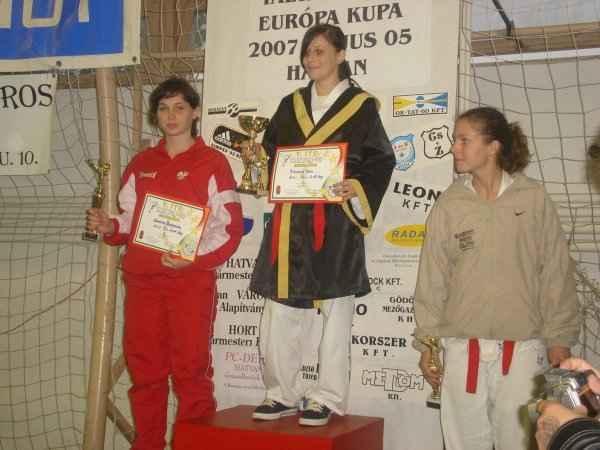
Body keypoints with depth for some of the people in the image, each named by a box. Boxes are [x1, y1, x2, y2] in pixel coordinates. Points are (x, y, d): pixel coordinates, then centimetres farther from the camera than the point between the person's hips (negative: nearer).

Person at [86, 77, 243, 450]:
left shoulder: (212, 163, 2)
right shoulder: (142, 164, 16)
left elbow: (229, 227, -4)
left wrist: (194, 257, -19)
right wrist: (110, 227, -2)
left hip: (192, 281, -4)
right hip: (142, 280, 5)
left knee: (191, 370, -5)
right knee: (144, 369, 8)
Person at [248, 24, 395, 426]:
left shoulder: (361, 106, 4)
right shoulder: (291, 105, 17)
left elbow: (381, 160, 0)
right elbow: (271, 154, 21)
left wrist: (355, 188, -16)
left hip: (336, 219, -4)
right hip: (290, 221, 4)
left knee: (336, 308, 1)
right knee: (281, 310, 3)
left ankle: (328, 398, 10)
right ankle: (283, 394, 15)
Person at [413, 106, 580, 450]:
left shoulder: (533, 198, 0)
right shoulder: (449, 205, 3)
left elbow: (556, 273, 2)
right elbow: (432, 281, 5)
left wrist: (559, 339, 0)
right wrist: (427, 343, 4)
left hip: (523, 346, -1)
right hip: (462, 347, 2)